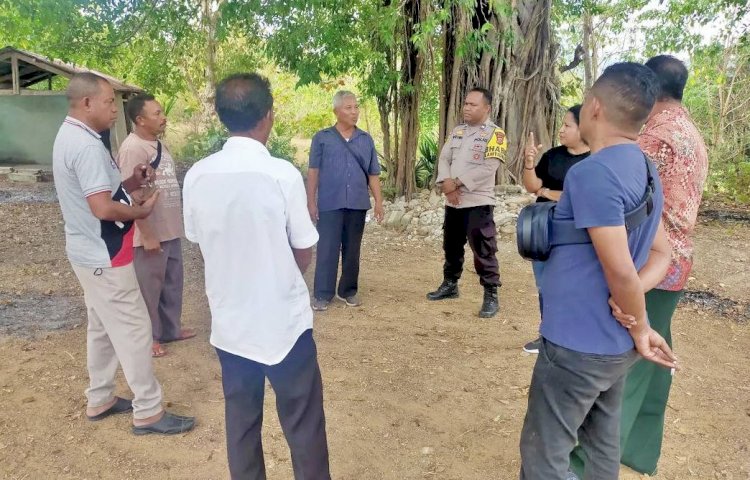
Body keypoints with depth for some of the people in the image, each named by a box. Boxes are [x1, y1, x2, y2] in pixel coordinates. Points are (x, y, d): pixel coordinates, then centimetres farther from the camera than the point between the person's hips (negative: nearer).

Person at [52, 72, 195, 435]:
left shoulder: (69, 136, 10)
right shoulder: (87, 146, -23)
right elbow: (102, 208, -29)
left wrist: (130, 182, 3)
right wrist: (139, 210, -12)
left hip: (89, 252, 11)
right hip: (105, 256, -11)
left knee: (103, 328, 19)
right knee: (133, 330, -2)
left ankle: (100, 400, 32)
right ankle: (148, 412, 8)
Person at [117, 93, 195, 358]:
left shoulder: (158, 144, 10)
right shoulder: (132, 148, -19)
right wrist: (147, 235, -21)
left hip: (171, 230, 9)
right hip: (150, 234, -9)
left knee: (172, 283, 19)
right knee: (149, 287, 6)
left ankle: (171, 328, 35)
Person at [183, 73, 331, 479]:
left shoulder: (197, 176, -5)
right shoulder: (282, 174, -17)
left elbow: (199, 241, 7)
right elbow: (304, 255, -8)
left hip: (229, 321, 5)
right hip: (284, 321, -4)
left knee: (240, 422, 19)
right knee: (303, 426, 12)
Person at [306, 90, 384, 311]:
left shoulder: (366, 139, 9)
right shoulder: (322, 138, 1)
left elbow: (373, 174, 10)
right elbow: (313, 172, 1)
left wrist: (379, 202, 4)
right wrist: (311, 202, -3)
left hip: (358, 204, 3)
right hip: (329, 204, -3)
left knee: (352, 250, 10)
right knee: (327, 250, 0)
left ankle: (348, 291, 23)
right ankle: (322, 294, 8)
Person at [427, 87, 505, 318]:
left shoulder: (495, 134, -6)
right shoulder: (457, 131, 14)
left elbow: (487, 169, -17)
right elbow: (443, 158, 7)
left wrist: (456, 183, -15)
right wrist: (446, 183, -12)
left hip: (478, 202, -7)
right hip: (453, 202, 7)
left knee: (483, 250, -5)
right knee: (451, 246, 18)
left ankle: (491, 295, 4)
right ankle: (450, 285, 34)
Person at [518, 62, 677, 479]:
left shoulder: (593, 172, -23)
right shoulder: (646, 171, 7)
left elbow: (620, 270, -24)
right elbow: (662, 253, 11)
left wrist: (642, 330, -8)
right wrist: (629, 303, -7)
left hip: (578, 344, -9)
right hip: (615, 344, 9)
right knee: (603, 444, 23)